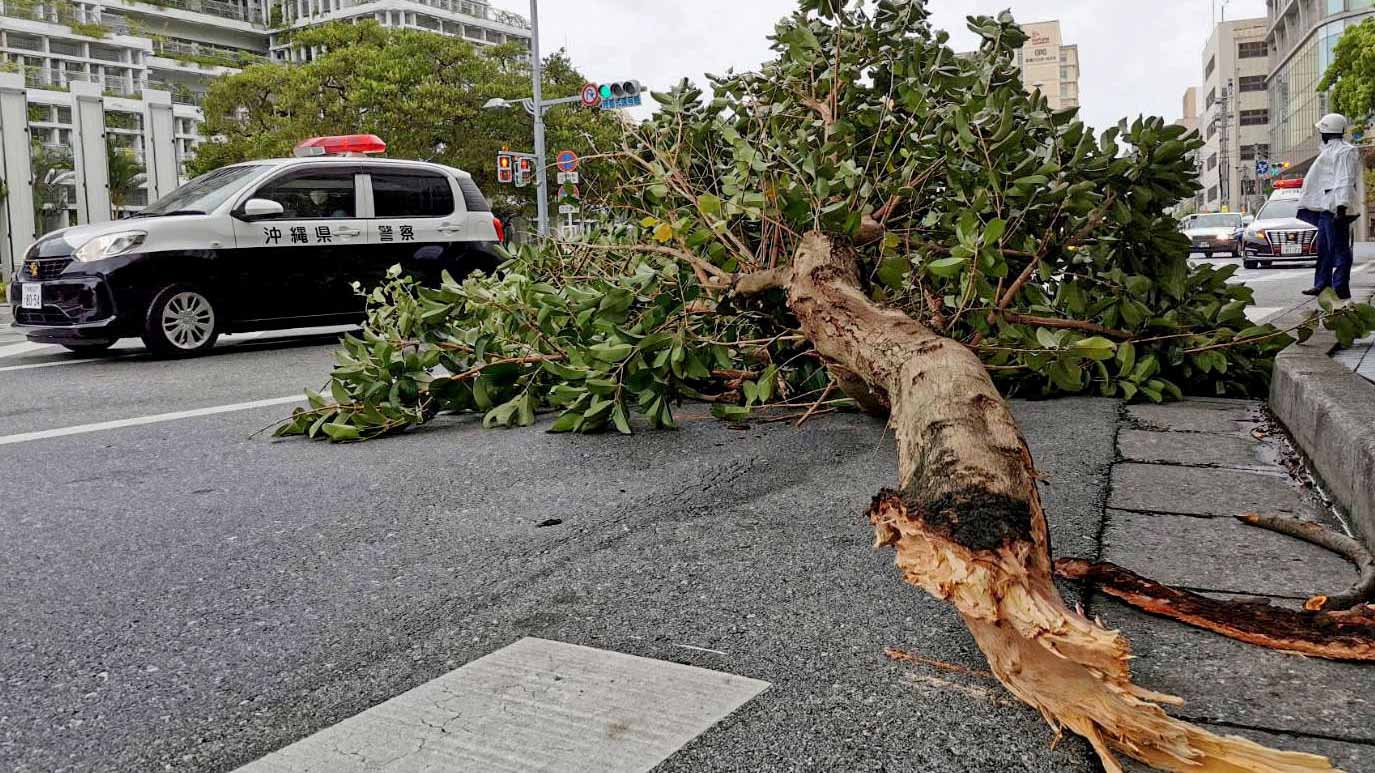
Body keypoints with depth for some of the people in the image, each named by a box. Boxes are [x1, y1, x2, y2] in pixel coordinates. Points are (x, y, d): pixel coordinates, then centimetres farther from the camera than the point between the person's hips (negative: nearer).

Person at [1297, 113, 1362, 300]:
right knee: (1324, 248, 14)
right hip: (1325, 207, 10)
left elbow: (1346, 181, -20)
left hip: (1336, 207, -10)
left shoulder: (1345, 151, -10)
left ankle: (1341, 288, -8)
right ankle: (1322, 284, 21)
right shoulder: (1329, 150, 20)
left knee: (1339, 249, -8)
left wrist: (1342, 207, -27)